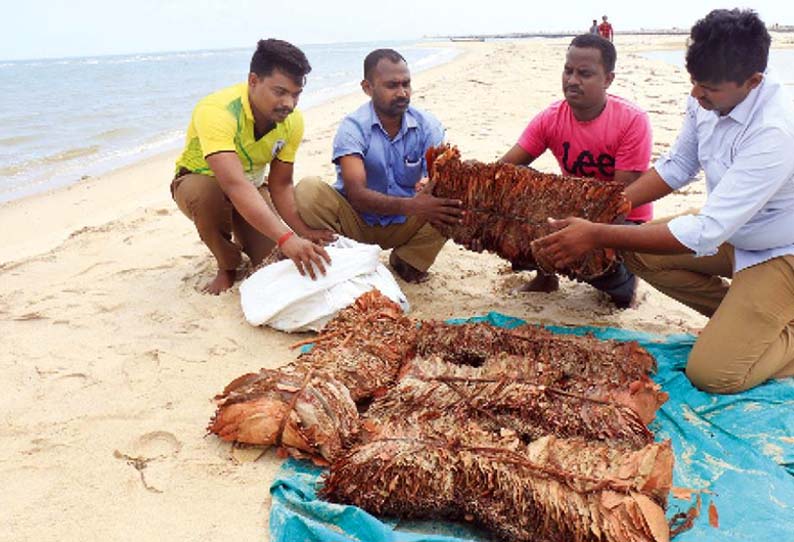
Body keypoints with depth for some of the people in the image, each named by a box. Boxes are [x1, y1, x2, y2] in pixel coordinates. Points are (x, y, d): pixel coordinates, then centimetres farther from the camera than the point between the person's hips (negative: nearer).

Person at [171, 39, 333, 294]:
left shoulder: (292, 121, -18)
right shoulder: (216, 112, -37)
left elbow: (280, 186, -13)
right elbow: (235, 185, -49)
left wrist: (304, 232, -30)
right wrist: (286, 238, -59)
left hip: (252, 187, 4)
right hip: (197, 181, -4)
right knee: (207, 191, -39)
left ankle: (240, 235, 23)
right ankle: (227, 267, -11)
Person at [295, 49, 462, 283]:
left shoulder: (427, 126, -7)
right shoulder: (353, 127, -17)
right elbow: (356, 194, -30)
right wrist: (410, 206, -45)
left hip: (404, 226, 3)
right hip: (357, 223, -2)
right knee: (308, 191, -28)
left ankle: (406, 260, -3)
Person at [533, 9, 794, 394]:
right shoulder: (706, 100, -11)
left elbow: (705, 234, -36)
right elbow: (677, 166, 5)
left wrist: (599, 236, -36)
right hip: (732, 228, 8)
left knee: (712, 373, -20)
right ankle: (742, 315, 8)